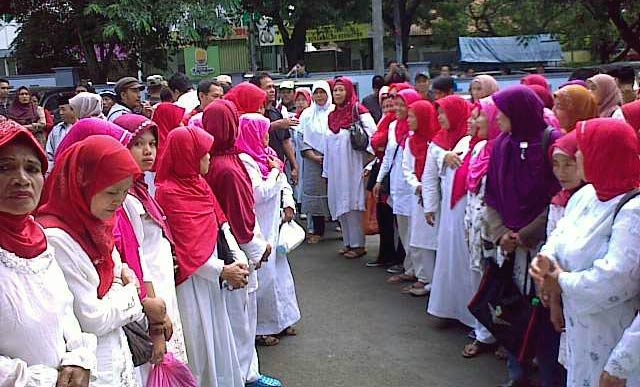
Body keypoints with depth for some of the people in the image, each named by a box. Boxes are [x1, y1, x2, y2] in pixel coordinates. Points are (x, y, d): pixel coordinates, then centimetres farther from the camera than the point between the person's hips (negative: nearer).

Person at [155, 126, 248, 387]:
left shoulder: (199, 183, 9)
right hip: (190, 279, -8)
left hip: (209, 274, 8)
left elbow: (220, 223, 7)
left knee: (217, 335, 17)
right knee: (198, 341, 5)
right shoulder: (169, 192, -17)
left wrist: (238, 261, -4)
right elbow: (186, 248, -19)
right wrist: (223, 271, -15)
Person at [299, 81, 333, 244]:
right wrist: (314, 157, -7)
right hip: (313, 162, 2)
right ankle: (317, 231, 12)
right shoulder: (307, 114, 8)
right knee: (316, 195, 3)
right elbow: (303, 140, 5)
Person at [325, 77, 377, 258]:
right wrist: (326, 170, 18)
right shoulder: (332, 115, 15)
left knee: (352, 205, -6)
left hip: (352, 167, -7)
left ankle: (358, 244, 1)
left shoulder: (358, 111, -6)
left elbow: (373, 135, -13)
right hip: (336, 169, 7)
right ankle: (348, 242, 18)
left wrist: (368, 163, -15)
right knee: (340, 205, 9)